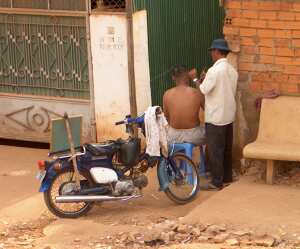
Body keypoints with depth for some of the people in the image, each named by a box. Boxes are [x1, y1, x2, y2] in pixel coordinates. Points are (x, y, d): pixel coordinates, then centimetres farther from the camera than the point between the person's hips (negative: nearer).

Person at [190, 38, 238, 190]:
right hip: (229, 115, 8)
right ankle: (227, 178, 23)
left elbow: (203, 90, -16)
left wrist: (195, 79, 1)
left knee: (215, 150, -1)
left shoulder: (214, 70, -19)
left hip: (215, 117, -8)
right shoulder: (232, 71, 7)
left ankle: (217, 182, 3)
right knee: (226, 149, 16)